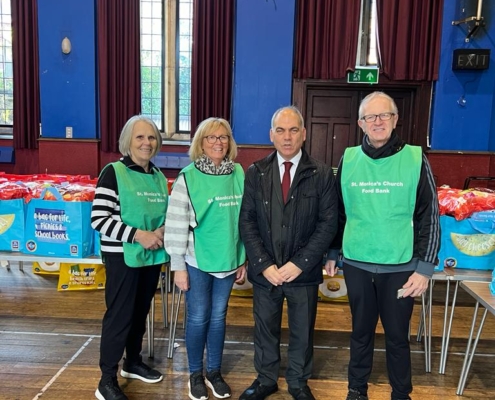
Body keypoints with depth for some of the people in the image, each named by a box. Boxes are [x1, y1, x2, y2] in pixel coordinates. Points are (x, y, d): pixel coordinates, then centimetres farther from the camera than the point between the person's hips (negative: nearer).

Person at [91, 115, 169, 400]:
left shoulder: (159, 177, 8)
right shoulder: (114, 173, -11)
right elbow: (99, 219, -17)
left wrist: (162, 231, -6)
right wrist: (138, 235, -23)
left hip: (152, 257, 6)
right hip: (123, 257, -6)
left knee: (141, 312, 18)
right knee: (119, 315, 0)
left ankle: (133, 362, 37)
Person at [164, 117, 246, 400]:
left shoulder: (239, 174, 1)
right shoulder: (188, 177, -10)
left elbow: (246, 219, 8)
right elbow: (176, 224, -10)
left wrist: (244, 258, 9)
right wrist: (178, 266, -10)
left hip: (228, 260, 3)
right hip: (197, 261, -3)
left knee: (219, 316, 14)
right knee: (198, 318, 8)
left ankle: (214, 371, 31)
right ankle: (196, 374, 27)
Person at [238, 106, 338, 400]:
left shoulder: (322, 174, -5)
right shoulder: (255, 173, 0)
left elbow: (328, 224, -8)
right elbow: (247, 222, -2)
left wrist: (299, 263, -14)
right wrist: (264, 265, -11)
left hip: (304, 271, -1)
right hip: (265, 271, 1)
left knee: (302, 331, 15)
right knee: (265, 329, 16)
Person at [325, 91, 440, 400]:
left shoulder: (415, 159, -6)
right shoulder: (348, 160, 1)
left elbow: (430, 218, -4)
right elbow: (338, 212, 10)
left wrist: (424, 268, -8)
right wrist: (332, 253, 11)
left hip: (400, 267, -2)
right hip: (357, 264, 2)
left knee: (397, 335, 11)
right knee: (361, 331, 16)